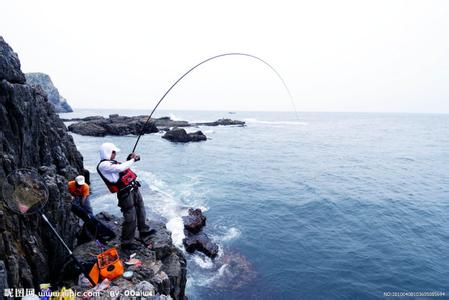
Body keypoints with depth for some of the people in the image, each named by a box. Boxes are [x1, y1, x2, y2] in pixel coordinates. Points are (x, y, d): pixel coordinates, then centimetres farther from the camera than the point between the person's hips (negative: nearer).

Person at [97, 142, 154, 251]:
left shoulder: (112, 162, 13)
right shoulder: (103, 165, -15)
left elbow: (124, 168, 23)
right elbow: (120, 168, -27)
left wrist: (129, 159, 8)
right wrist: (132, 160, -14)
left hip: (133, 189, 10)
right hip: (125, 193, -10)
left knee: (141, 211, 22)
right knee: (130, 218, -5)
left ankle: (144, 232, 39)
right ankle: (127, 242, 10)